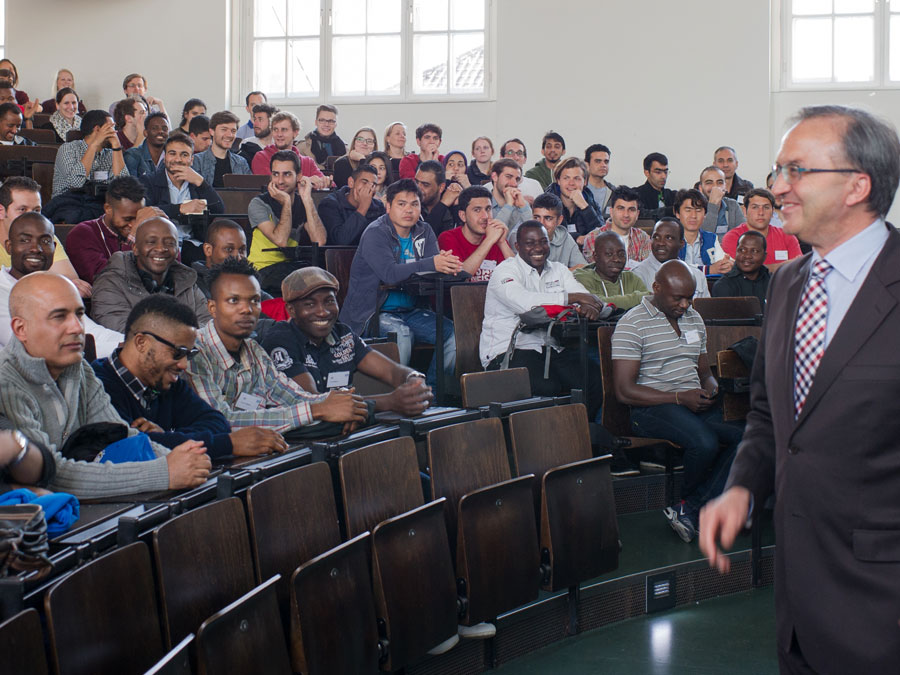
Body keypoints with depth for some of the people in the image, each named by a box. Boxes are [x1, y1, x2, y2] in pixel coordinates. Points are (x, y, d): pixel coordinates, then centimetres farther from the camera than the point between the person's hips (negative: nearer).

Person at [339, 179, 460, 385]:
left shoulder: (424, 232, 10)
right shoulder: (375, 233, -9)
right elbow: (389, 273, -26)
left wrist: (445, 264, -32)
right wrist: (431, 264, -37)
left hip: (412, 311, 6)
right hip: (374, 312, -6)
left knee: (455, 333, -13)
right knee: (401, 334, -34)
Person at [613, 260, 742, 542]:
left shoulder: (694, 318, 20)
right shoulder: (631, 325, -3)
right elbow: (624, 391, -10)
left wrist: (710, 389, 1)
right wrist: (679, 398, -16)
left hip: (695, 403, 7)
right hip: (653, 408, -7)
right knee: (705, 442, -35)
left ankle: (689, 509, -19)